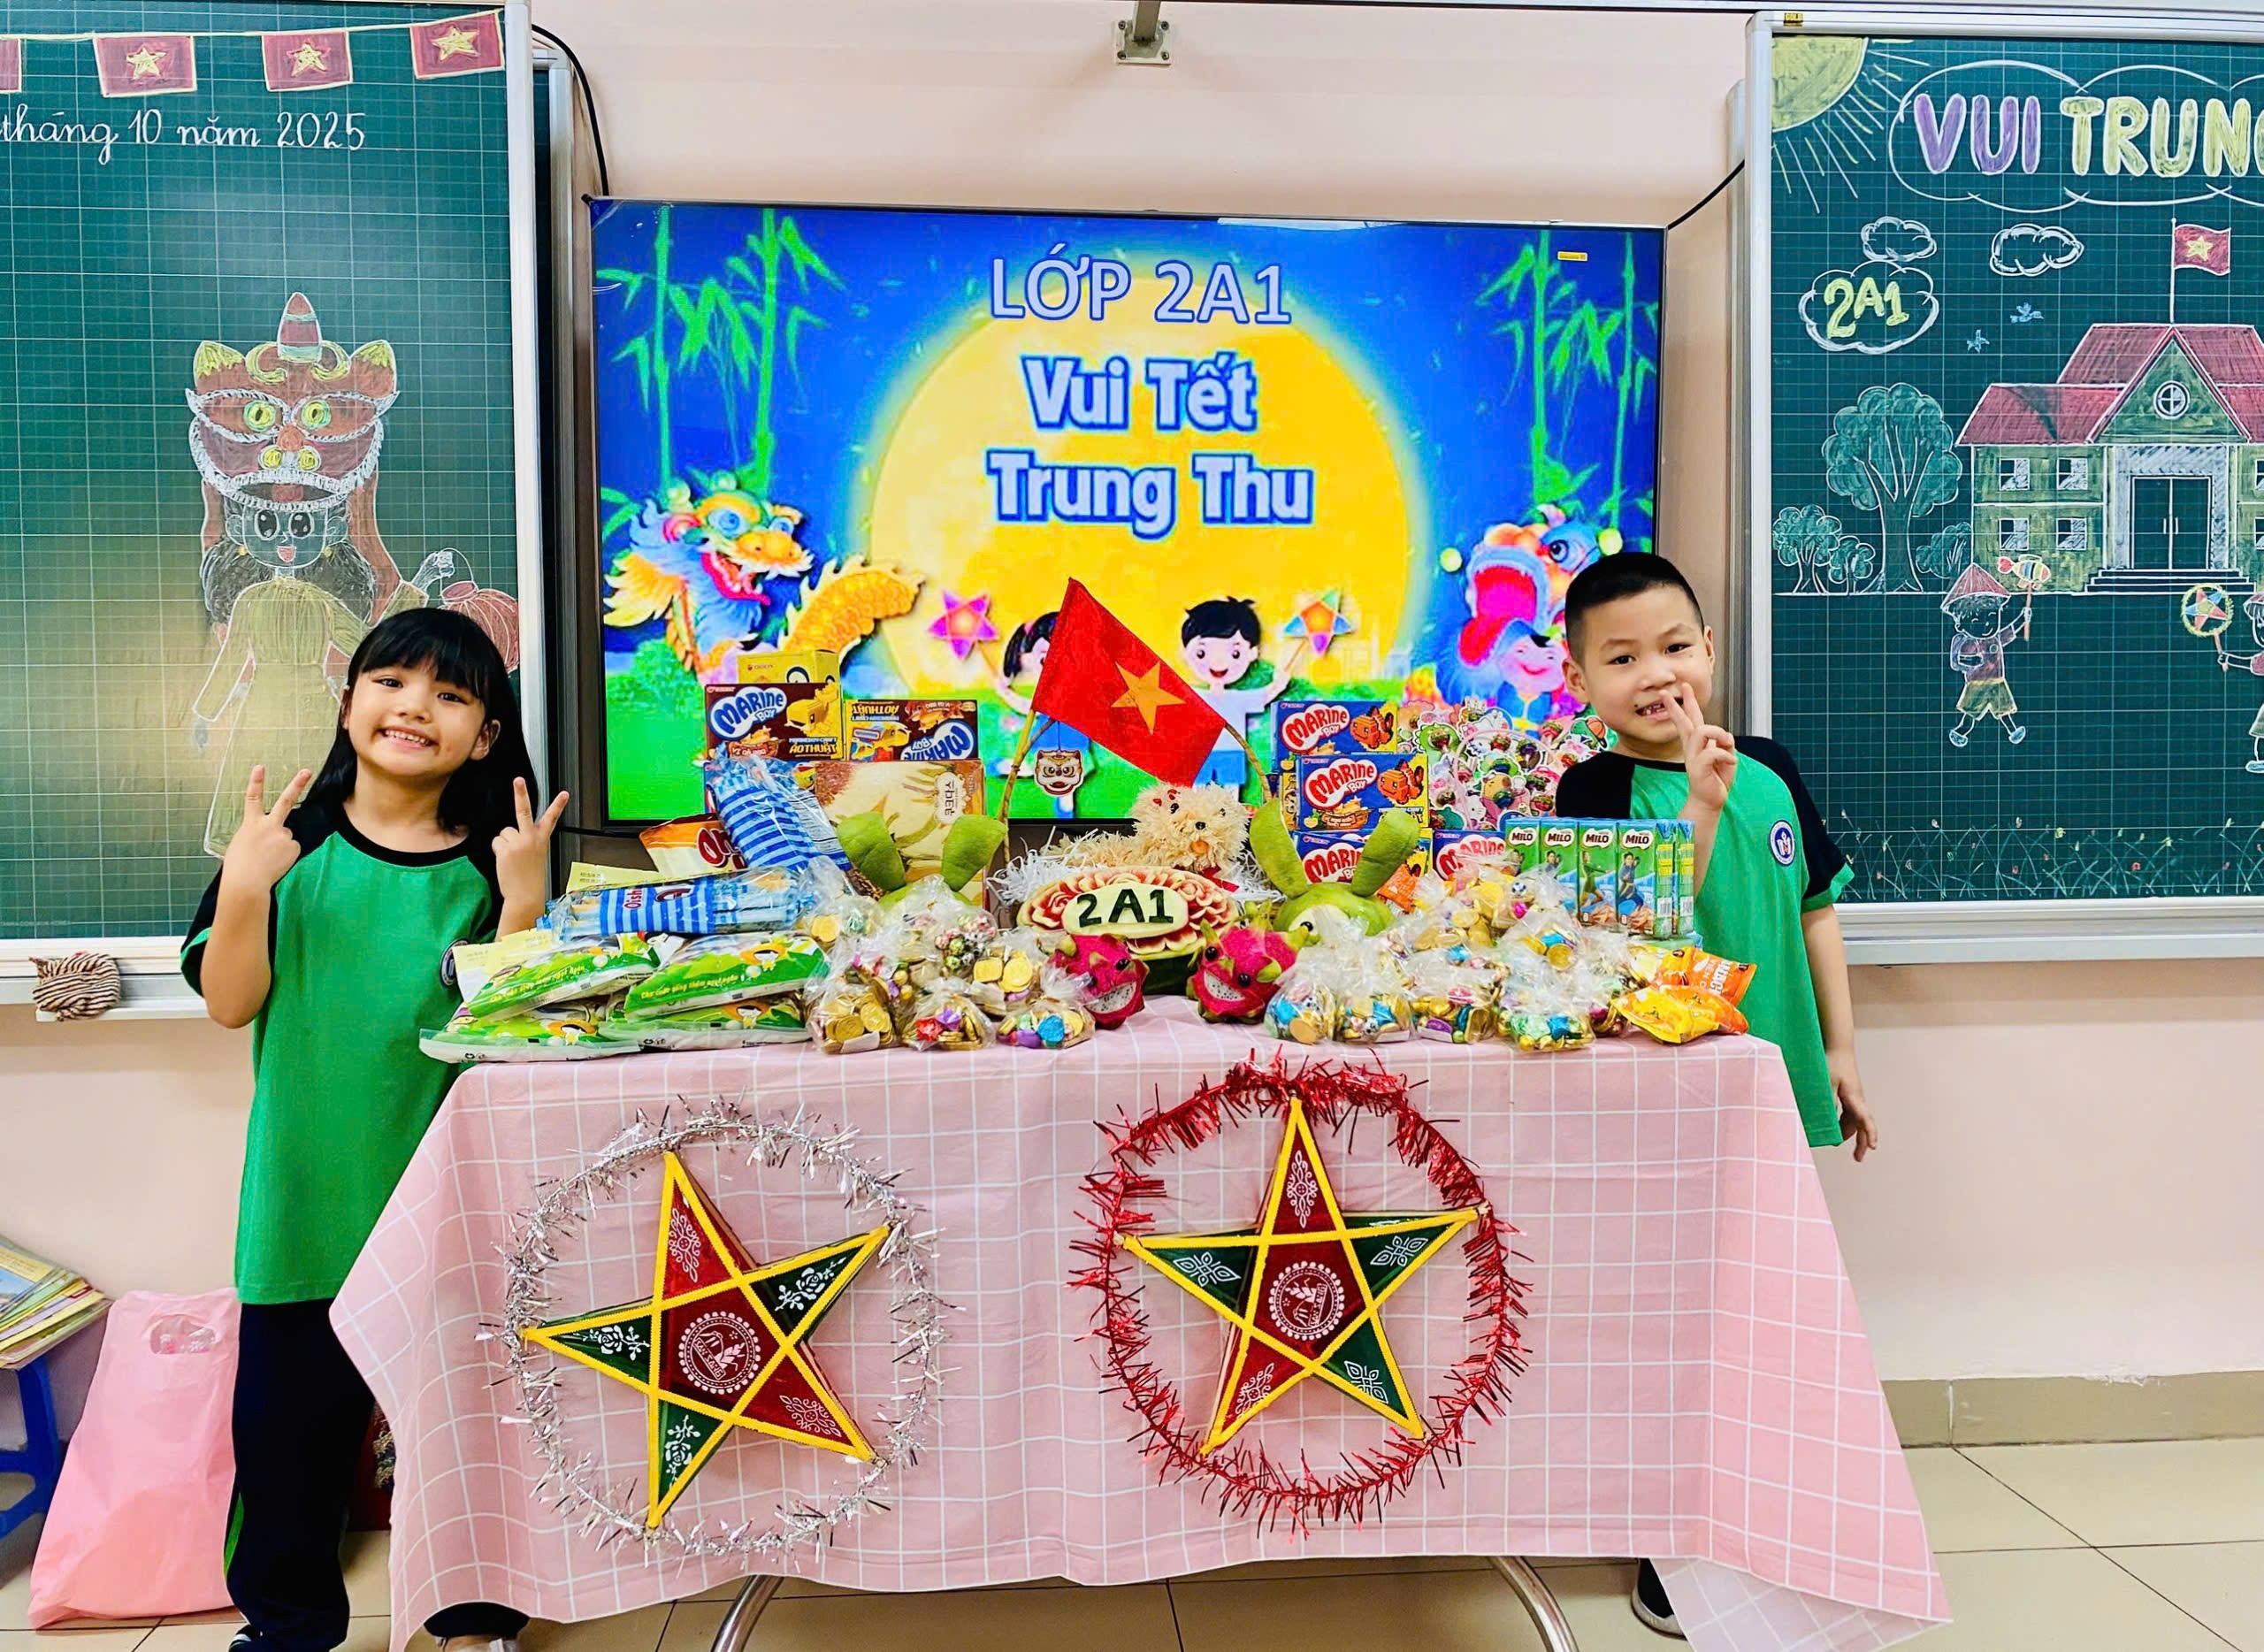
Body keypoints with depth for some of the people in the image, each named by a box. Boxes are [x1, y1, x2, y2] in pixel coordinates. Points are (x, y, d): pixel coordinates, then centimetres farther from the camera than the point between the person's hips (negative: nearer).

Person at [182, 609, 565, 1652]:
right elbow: (230, 1004, -2)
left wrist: (522, 903, -19)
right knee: (286, 1406, 10)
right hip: (307, 1185, 1)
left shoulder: (493, 863, -2)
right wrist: (244, 886, -17)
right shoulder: (290, 842, 1)